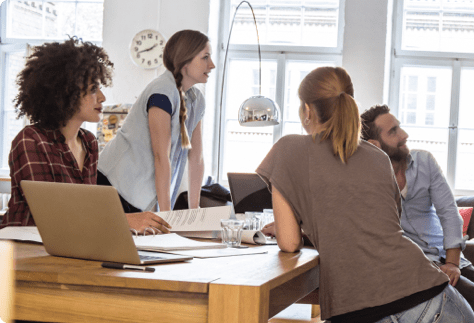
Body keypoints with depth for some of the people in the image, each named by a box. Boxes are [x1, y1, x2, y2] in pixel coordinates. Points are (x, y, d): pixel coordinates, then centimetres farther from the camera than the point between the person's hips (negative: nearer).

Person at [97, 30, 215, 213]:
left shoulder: (196, 100, 8)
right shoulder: (163, 91, -18)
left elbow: (196, 158, 11)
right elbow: (161, 156, -20)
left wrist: (194, 210, 9)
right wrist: (166, 215, -19)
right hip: (114, 184, -8)